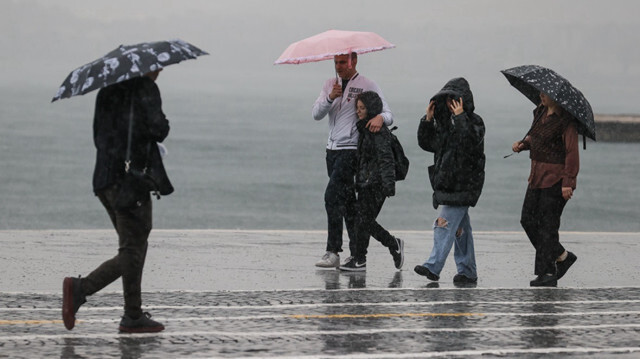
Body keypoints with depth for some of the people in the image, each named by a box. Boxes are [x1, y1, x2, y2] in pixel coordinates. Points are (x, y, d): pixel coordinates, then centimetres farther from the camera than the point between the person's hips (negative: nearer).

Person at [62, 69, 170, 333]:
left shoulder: (107, 90, 17)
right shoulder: (145, 88, -8)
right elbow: (157, 128, -20)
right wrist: (163, 128, 2)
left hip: (104, 178, 9)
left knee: (134, 250, 14)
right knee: (131, 254, -5)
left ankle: (133, 317, 12)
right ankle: (80, 289, -17)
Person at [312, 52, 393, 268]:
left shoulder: (368, 86, -3)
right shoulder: (331, 85, 13)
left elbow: (388, 115, -8)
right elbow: (316, 114, 3)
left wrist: (380, 118, -31)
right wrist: (331, 98, -15)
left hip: (351, 150, -7)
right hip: (332, 149, 7)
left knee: (333, 196, -18)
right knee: (347, 202, 9)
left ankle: (333, 252, -19)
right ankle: (356, 253, 14)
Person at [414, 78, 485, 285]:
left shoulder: (474, 122, -7)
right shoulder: (445, 122, 15)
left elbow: (472, 143, -25)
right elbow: (427, 144, 16)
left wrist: (461, 118, -27)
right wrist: (427, 120, 3)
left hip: (463, 184, -8)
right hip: (447, 181, 8)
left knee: (445, 224, -16)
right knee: (460, 228, 10)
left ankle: (433, 267, -22)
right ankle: (468, 273, 14)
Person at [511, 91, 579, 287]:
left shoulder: (566, 121, -15)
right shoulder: (540, 113, 10)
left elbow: (572, 153, -17)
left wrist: (568, 182, -21)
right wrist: (522, 144, 3)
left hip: (556, 179, -9)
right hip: (538, 176, 9)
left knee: (547, 225, -6)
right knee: (528, 220, 8)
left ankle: (547, 274, 1)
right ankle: (562, 256, 21)